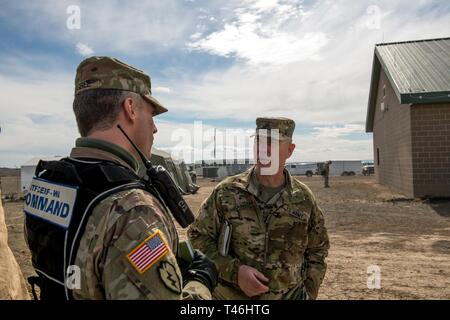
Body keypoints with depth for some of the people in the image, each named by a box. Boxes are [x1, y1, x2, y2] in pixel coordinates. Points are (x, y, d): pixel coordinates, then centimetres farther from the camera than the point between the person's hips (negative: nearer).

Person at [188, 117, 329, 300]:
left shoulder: (304, 199, -4)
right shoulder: (226, 193, -11)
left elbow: (317, 251, 7)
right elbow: (198, 238, -7)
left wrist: (309, 292, -2)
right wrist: (234, 270, -19)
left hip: (291, 295, 2)